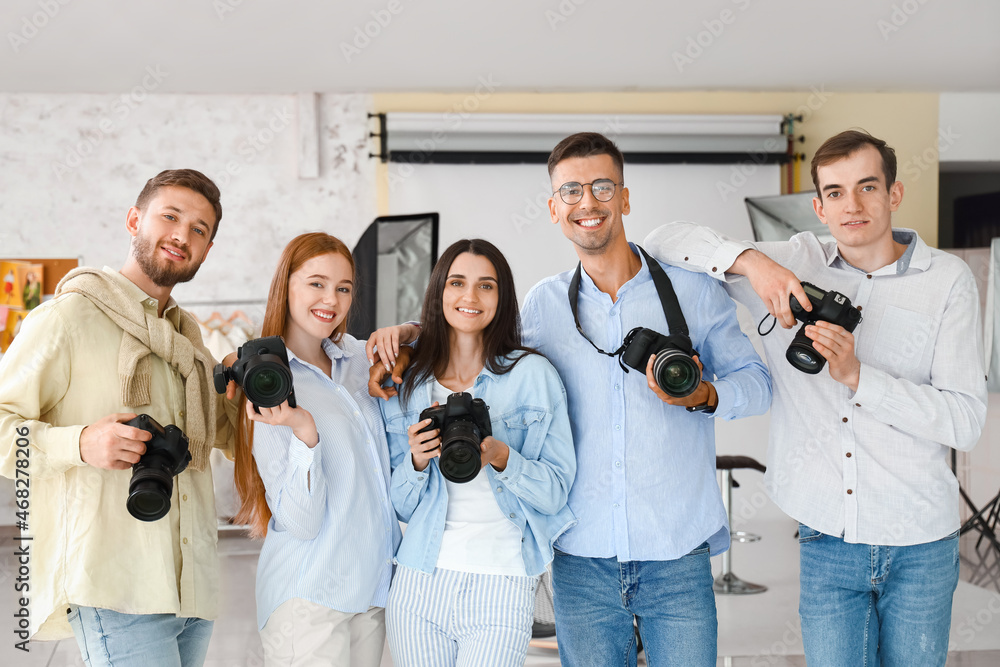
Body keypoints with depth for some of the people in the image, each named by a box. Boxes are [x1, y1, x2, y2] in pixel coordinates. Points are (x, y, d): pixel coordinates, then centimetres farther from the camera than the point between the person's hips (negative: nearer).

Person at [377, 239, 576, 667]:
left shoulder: (531, 374, -3)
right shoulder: (408, 382, 6)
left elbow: (555, 493, -4)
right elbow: (402, 507, 10)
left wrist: (500, 457, -20)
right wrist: (417, 460, -9)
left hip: (501, 587, -2)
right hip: (420, 583, 3)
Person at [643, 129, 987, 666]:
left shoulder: (946, 279, -1)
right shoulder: (794, 262, 2)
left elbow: (965, 421, -8)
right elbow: (665, 241, -1)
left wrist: (856, 375, -21)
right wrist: (751, 261, -18)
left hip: (918, 546, 0)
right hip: (827, 541, 0)